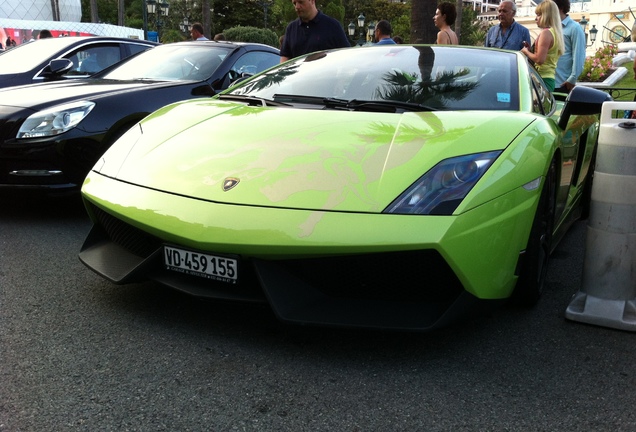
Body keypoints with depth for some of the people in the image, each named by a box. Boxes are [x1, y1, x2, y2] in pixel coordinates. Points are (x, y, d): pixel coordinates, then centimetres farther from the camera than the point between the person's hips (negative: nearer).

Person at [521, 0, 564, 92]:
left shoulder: (546, 33, -10)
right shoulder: (555, 32, 18)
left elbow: (539, 59, -18)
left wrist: (526, 51, -2)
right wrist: (531, 49, 15)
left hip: (543, 78, -9)